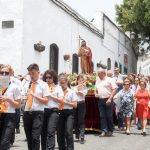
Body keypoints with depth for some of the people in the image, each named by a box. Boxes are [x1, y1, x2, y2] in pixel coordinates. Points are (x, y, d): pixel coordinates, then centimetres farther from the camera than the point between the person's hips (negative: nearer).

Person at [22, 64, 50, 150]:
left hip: (37, 113, -5)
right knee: (29, 138, 13)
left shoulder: (43, 85, -1)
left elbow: (46, 101, -8)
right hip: (27, 113, 5)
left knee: (35, 137, -13)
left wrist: (34, 95, -16)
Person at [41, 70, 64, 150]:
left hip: (53, 111, -3)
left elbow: (61, 100, -1)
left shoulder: (57, 87, 6)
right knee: (43, 132, 9)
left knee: (50, 132, -14)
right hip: (43, 110, 3)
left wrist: (50, 95, -7)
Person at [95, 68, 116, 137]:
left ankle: (110, 130, 12)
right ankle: (104, 131, 4)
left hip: (108, 100, -5)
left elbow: (114, 90, -7)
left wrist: (110, 99, -15)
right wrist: (96, 94, 2)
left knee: (109, 116, 0)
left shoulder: (109, 80, -2)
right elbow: (96, 90, 25)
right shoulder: (97, 81, 16)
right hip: (100, 100, 5)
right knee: (102, 116, 2)